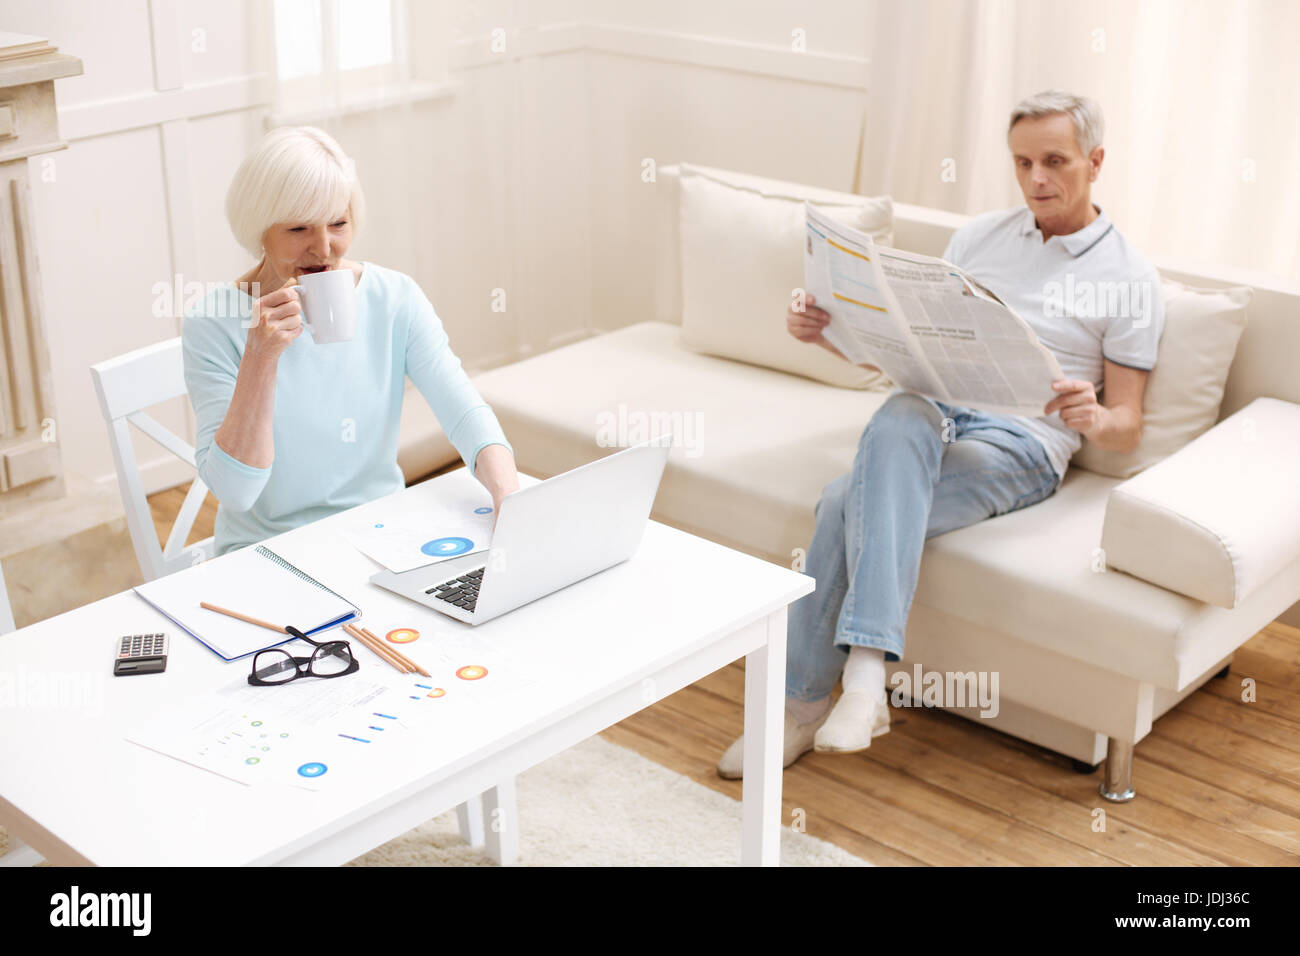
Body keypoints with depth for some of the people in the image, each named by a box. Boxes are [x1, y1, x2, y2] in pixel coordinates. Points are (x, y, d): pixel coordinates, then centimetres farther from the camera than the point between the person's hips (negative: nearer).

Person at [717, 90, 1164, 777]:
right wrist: (828, 331, 0)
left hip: (1022, 442, -4)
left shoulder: (1129, 279, 8)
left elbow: (1126, 428, 4)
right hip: (937, 410, 4)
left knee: (849, 505, -31)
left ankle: (805, 698, -28)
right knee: (903, 413, -35)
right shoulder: (979, 235, 20)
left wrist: (1094, 417, -20)